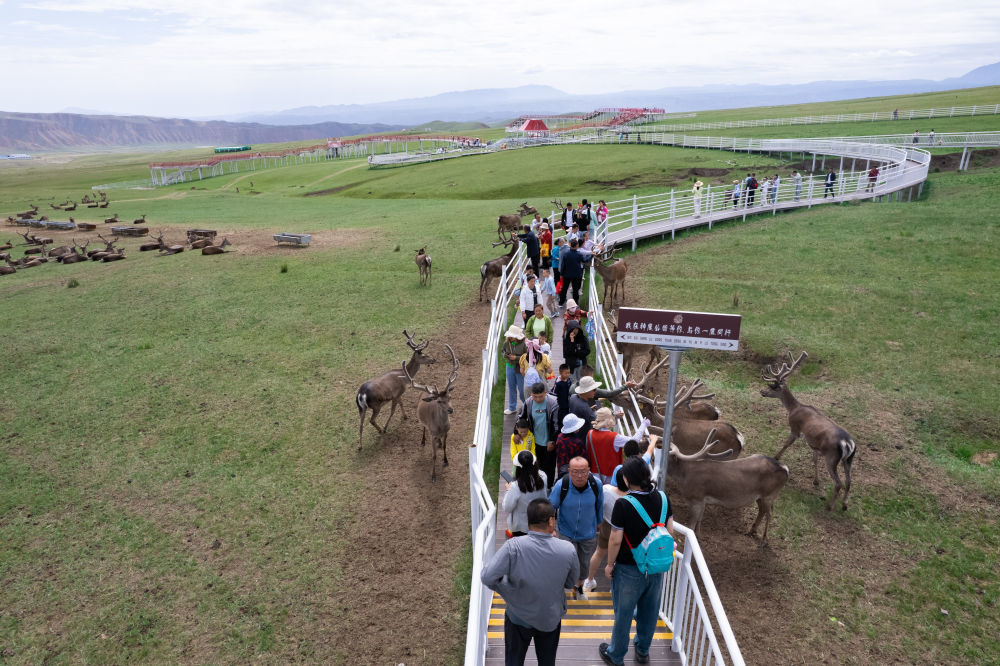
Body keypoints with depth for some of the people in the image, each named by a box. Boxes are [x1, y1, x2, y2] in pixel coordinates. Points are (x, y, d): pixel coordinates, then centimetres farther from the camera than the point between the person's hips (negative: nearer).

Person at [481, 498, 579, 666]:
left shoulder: (513, 547, -29)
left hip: (518, 617, -1)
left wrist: (505, 587, -11)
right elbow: (570, 583, -7)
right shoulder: (568, 550, -22)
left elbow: (487, 577, -29)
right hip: (551, 619, 1)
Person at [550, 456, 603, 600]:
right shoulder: (561, 485, -25)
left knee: (584, 564, 20)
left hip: (588, 534, 3)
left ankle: (579, 587, 50)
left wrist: (598, 523, 16)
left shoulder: (596, 485, -18)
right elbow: (551, 507, -11)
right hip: (567, 534, -2)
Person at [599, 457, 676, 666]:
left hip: (629, 570, -5)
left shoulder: (623, 504, -25)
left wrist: (610, 564, -5)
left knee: (623, 614, 15)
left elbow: (615, 540, -20)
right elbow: (670, 531, -1)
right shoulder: (662, 498, -10)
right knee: (649, 612, 24)